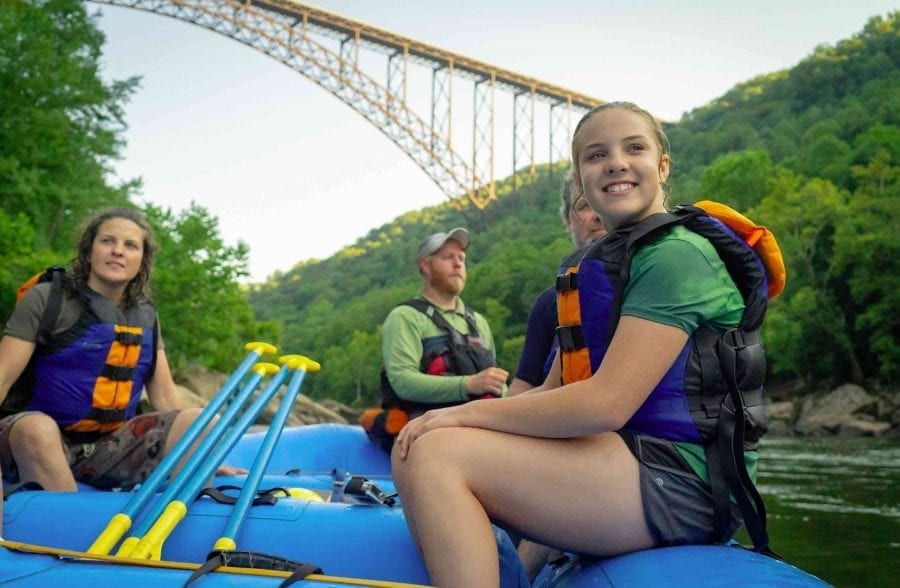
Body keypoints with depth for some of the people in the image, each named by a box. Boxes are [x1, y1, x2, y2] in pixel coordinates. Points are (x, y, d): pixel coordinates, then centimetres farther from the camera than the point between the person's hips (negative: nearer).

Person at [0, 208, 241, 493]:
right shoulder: (45, 299, -3)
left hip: (108, 449, 4)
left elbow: (165, 398, 12)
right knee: (38, 428, -39)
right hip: (36, 441, -4)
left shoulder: (146, 318, 12)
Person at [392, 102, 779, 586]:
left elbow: (605, 404, -21)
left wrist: (466, 413, -14)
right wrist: (459, 417, -3)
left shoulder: (676, 254, -12)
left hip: (678, 481, -10)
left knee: (434, 453, -23)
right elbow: (554, 391, 14)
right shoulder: (594, 265, 19)